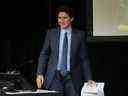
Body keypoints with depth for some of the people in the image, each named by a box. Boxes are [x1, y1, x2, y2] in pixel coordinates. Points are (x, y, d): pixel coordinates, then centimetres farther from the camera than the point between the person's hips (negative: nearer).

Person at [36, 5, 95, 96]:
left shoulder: (80, 35, 3)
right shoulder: (51, 33, 6)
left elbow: (84, 58, 5)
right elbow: (44, 54, 8)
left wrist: (88, 79, 0)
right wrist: (40, 74, -2)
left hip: (72, 78, 0)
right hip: (54, 76, 0)